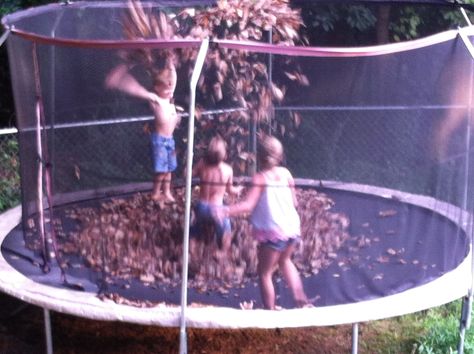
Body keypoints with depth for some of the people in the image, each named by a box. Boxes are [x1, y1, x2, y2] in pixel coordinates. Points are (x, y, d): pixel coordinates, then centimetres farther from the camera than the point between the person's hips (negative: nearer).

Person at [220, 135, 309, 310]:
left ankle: (270, 310, 11)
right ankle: (300, 297, 28)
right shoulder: (286, 173, 4)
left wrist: (225, 211, -31)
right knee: (285, 260, 33)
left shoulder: (260, 178, -12)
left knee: (264, 273, 9)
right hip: (292, 228, 6)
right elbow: (295, 202, 9)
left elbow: (248, 205, -24)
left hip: (273, 232, -6)